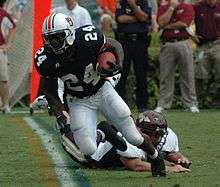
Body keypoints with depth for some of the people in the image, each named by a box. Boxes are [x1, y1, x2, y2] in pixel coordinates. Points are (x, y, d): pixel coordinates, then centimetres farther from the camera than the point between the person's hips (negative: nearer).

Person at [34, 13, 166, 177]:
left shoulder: (88, 38, -29)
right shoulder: (47, 60, -25)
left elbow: (115, 46, -7)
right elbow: (50, 89, -6)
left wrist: (117, 64, -26)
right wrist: (60, 113, -18)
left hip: (102, 91, 0)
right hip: (79, 101, 0)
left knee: (134, 138, 0)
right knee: (89, 150, -15)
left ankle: (156, 158, 33)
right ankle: (99, 135, 21)